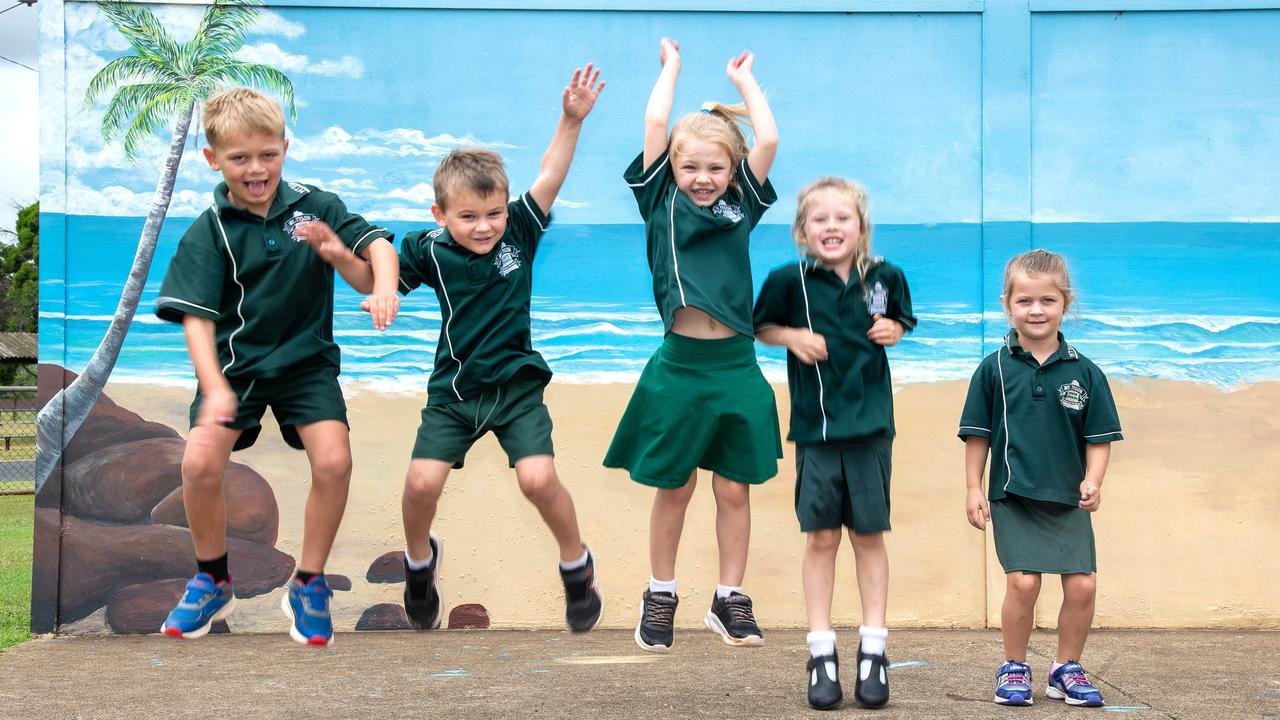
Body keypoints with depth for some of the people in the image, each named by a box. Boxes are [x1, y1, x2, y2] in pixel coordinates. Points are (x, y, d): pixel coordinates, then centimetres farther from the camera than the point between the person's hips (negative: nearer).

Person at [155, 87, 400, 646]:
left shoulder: (316, 207, -3)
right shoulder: (208, 232, -6)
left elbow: (379, 248, -7)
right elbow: (196, 316, -13)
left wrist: (382, 288, -31)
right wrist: (214, 388, -27)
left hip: (306, 359, 1)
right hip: (235, 363, 0)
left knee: (334, 460, -20)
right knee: (200, 464, -19)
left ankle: (309, 585, 3)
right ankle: (212, 581, 9)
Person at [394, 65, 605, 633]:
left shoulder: (519, 234, -6)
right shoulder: (430, 251, -7)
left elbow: (549, 177, -13)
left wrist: (572, 120, -24)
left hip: (517, 387, -1)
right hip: (454, 391, 1)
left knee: (538, 479, -16)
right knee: (421, 482, -11)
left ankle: (577, 564, 12)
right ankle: (420, 559, 23)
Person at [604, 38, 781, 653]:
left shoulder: (740, 205, 9)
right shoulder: (662, 203, 4)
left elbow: (768, 141, -1)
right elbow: (655, 126, -4)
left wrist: (744, 78, 11)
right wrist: (672, 64, 8)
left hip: (736, 366, 2)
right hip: (679, 364, -2)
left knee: (734, 489, 7)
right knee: (673, 487, 8)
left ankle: (729, 599, 18)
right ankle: (660, 596, 21)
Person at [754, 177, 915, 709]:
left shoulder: (885, 277, -2)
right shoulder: (790, 280, -7)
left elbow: (902, 319, 16)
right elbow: (760, 327, 7)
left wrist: (894, 330, -5)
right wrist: (792, 336, -11)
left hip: (870, 425, 1)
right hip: (814, 426, -1)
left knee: (869, 536, 7)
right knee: (820, 538, 3)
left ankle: (873, 651, 17)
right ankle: (822, 655, 11)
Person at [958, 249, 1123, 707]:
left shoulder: (1084, 373, 1)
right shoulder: (995, 369, -1)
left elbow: (1099, 437, 4)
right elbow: (977, 434, 5)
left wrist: (1092, 481, -10)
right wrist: (974, 489, 1)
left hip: (1068, 500, 2)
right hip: (1012, 497, -2)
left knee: (1082, 584, -3)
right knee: (1023, 580, -12)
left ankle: (1067, 668, 18)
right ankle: (1014, 669, 8)